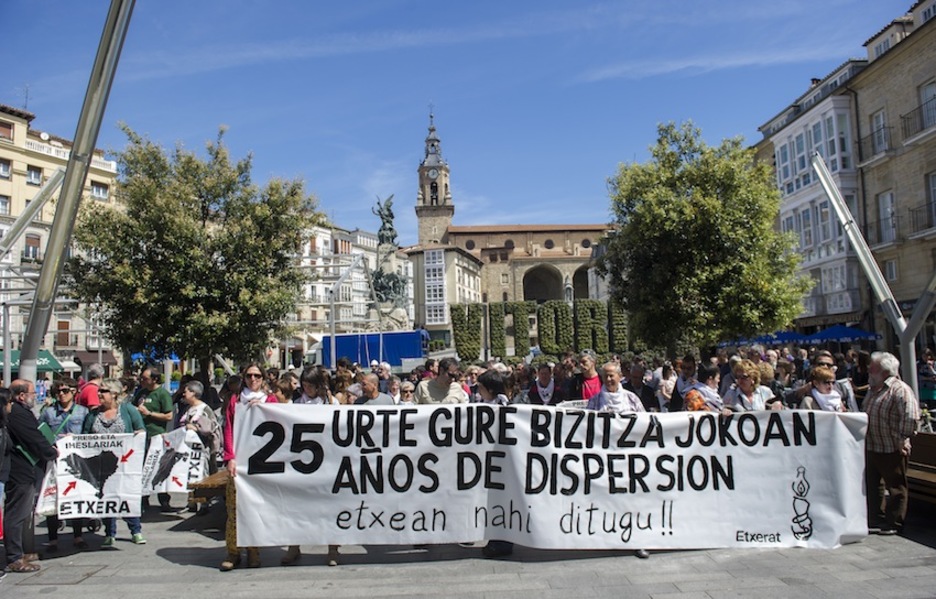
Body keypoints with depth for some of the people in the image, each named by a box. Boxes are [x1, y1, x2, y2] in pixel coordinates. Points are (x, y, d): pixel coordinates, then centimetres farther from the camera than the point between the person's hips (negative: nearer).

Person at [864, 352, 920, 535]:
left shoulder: (900, 389, -18)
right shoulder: (873, 389, 12)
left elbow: (911, 416, -29)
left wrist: (903, 439, -24)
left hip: (892, 450, -9)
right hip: (871, 448, 9)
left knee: (896, 487, 6)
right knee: (872, 486, 15)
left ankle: (893, 524, 16)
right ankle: (876, 520, 26)